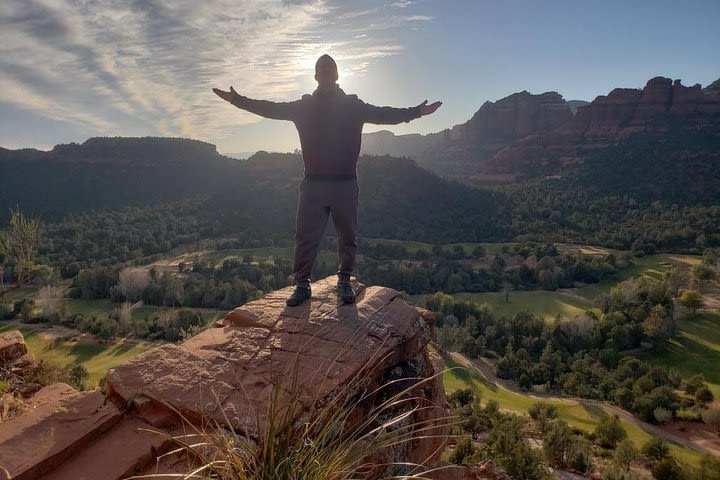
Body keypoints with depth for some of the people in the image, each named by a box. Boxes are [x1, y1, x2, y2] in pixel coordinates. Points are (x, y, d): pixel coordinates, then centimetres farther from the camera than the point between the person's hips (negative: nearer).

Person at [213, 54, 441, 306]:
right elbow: (272, 109, 9)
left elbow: (384, 114, 2)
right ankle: (302, 284, 11)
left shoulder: (352, 105, 5)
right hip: (313, 183, 0)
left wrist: (415, 111, -6)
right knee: (305, 236, 0)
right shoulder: (304, 106, 8)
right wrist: (239, 100, 4)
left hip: (345, 183, 0)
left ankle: (344, 281, 22)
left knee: (348, 237, 6)